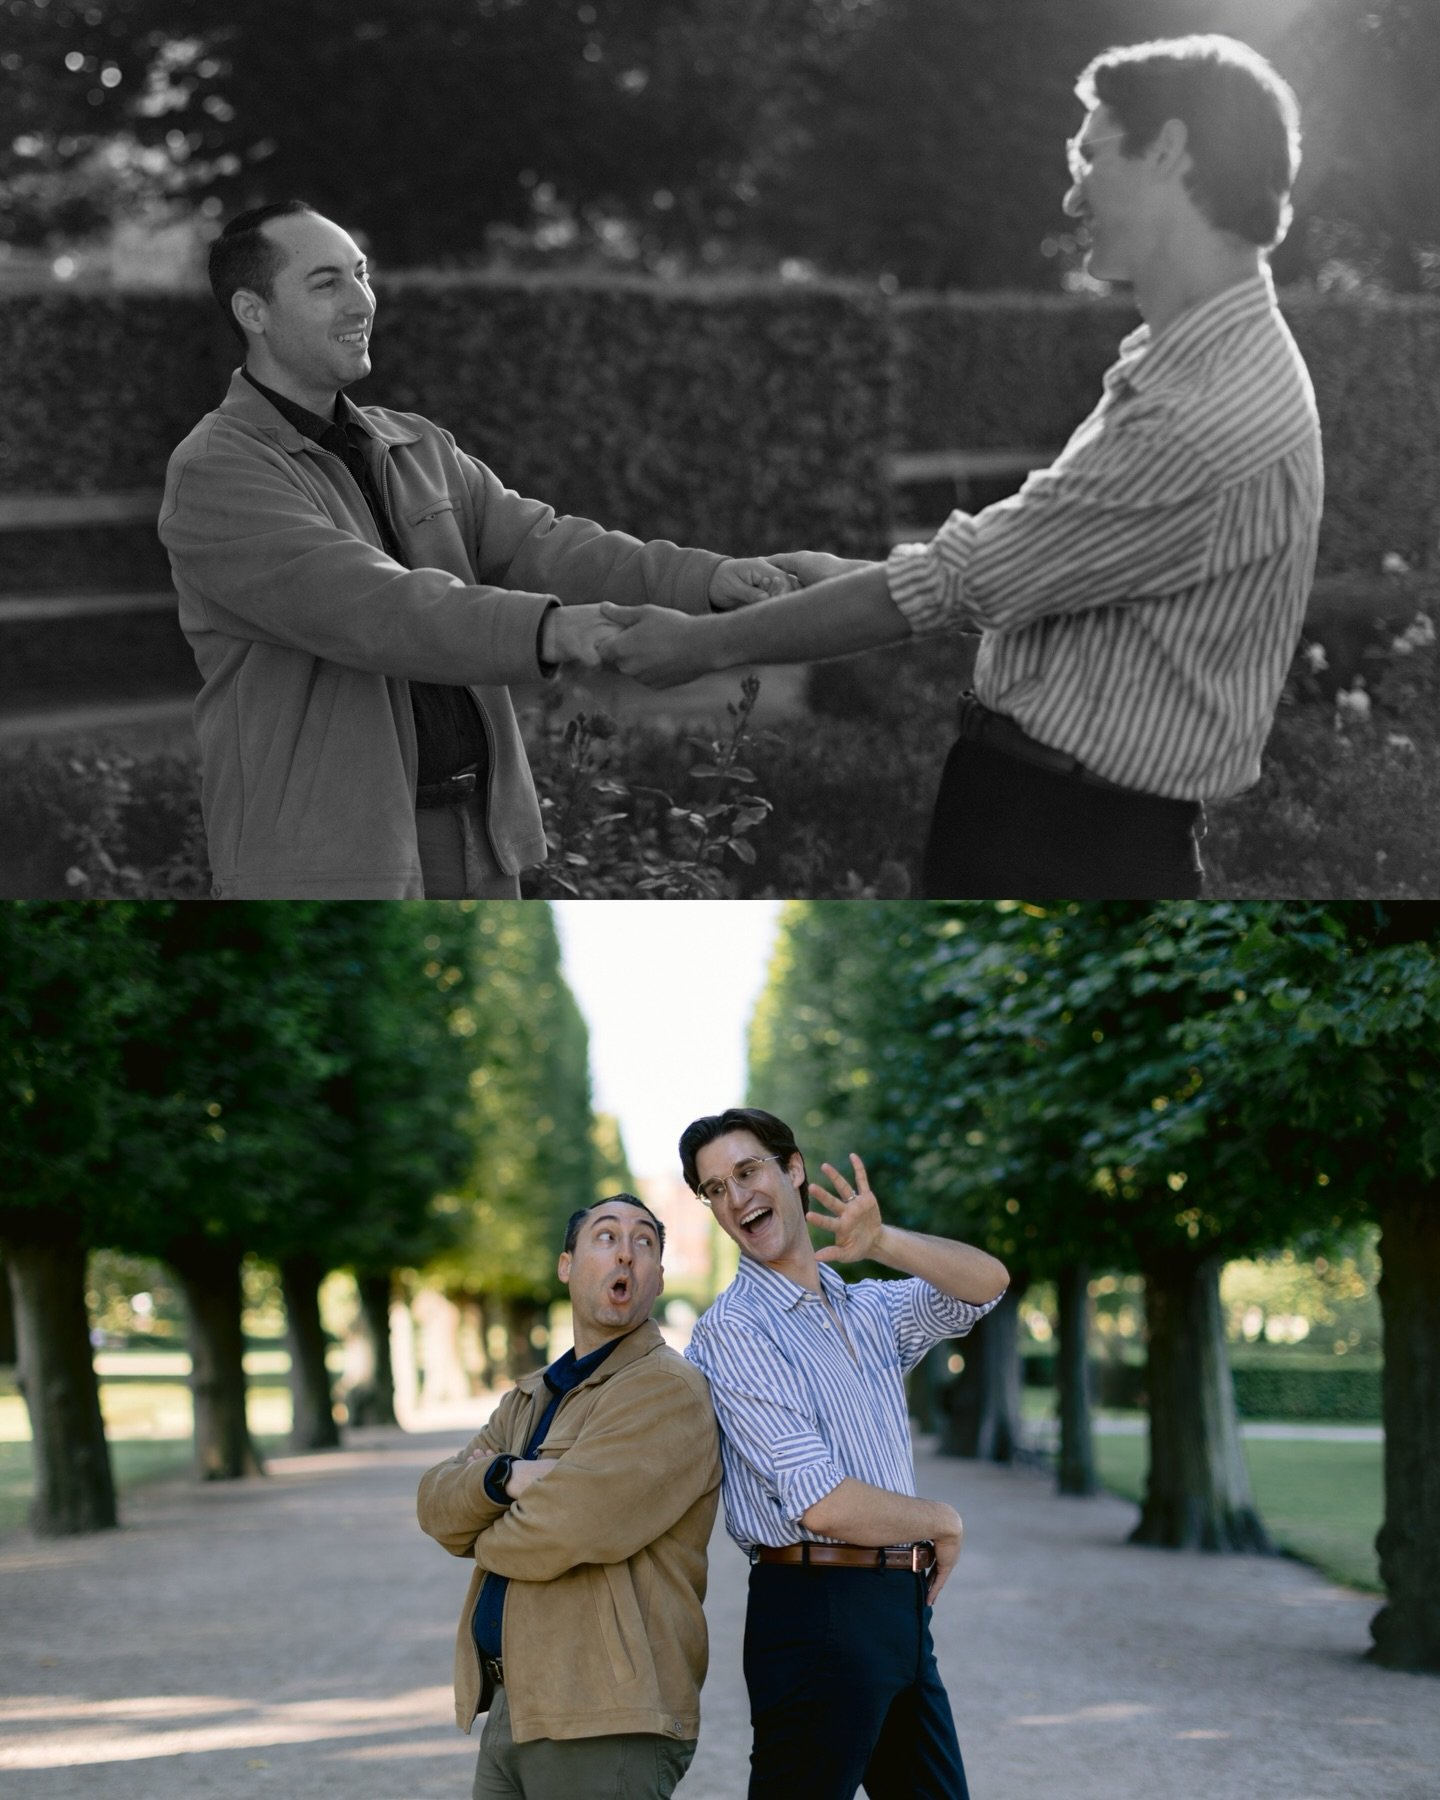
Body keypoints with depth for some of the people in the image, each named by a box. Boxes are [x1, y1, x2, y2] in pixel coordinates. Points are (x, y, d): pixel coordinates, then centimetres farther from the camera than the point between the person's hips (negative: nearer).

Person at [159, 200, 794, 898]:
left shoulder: (418, 451, 15)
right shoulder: (214, 475, -10)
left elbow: (533, 548, 2)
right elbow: (370, 607, -24)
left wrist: (703, 578, -16)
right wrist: (549, 631, -37)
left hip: (474, 848, 7)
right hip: (318, 866, -7)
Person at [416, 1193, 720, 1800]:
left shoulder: (669, 1389, -10)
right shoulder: (528, 1399, 19)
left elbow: (559, 1533, -19)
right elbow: (435, 1501, 6)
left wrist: (483, 1537, 2)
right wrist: (505, 1477, -15)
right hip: (508, 1709, 8)